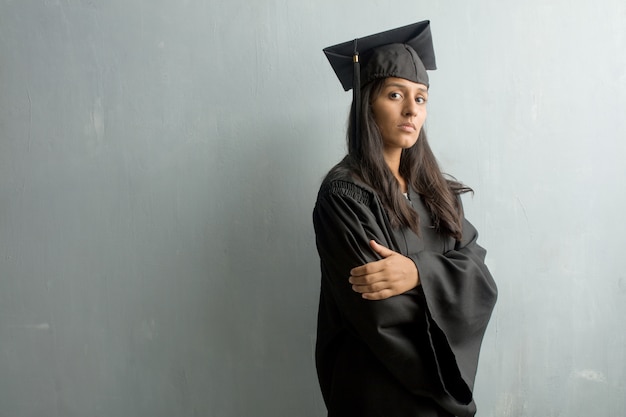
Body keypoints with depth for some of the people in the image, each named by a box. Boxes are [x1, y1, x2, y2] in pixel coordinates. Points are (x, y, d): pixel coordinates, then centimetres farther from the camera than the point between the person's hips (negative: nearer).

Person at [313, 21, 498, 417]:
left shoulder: (430, 186, 3)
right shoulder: (344, 195, -19)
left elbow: (478, 270, -6)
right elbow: (384, 318, -23)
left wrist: (420, 273, -25)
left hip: (434, 378, 7)